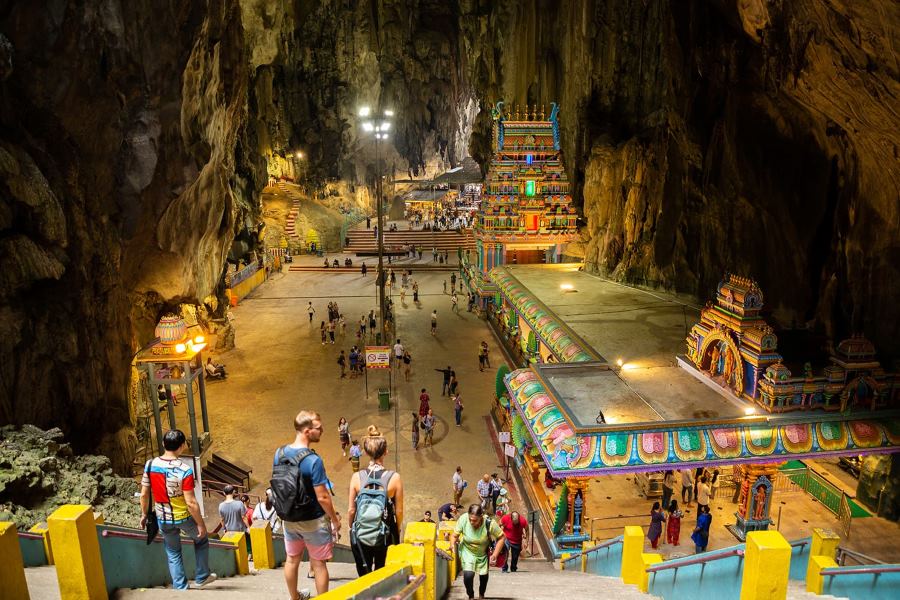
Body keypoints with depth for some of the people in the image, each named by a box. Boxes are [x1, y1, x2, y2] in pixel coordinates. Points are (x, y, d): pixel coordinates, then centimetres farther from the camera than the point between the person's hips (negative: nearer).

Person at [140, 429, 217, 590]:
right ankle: (201, 577, 33)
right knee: (202, 539, 25)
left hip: (163, 518, 4)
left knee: (173, 553, 22)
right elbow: (191, 502, -23)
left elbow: (144, 494, -3)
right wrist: (201, 524, -11)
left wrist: (144, 514, 14)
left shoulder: (150, 464, -13)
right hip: (184, 517, -3)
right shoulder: (185, 469, -26)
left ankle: (180, 588, 29)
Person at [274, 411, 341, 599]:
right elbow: (322, 497, -23)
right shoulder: (313, 460, -27)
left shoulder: (279, 453, -7)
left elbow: (277, 485, 5)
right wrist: (335, 520, -8)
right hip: (313, 521, -6)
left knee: (292, 559, 23)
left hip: (289, 519, 6)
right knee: (319, 564, 11)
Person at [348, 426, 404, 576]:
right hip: (386, 536, 0)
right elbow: (399, 511, -6)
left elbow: (351, 510, -4)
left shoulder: (357, 477, -10)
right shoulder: (394, 478, -12)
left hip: (360, 536, 1)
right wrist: (396, 530, 12)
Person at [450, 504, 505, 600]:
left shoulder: (489, 523, -35)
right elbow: (454, 536, -20)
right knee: (468, 575, -19)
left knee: (484, 575, 19)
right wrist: (452, 544, -40)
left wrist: (495, 554, -25)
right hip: (467, 551, -1)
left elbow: (501, 537, -21)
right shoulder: (463, 519, -33)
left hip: (483, 552, 1)